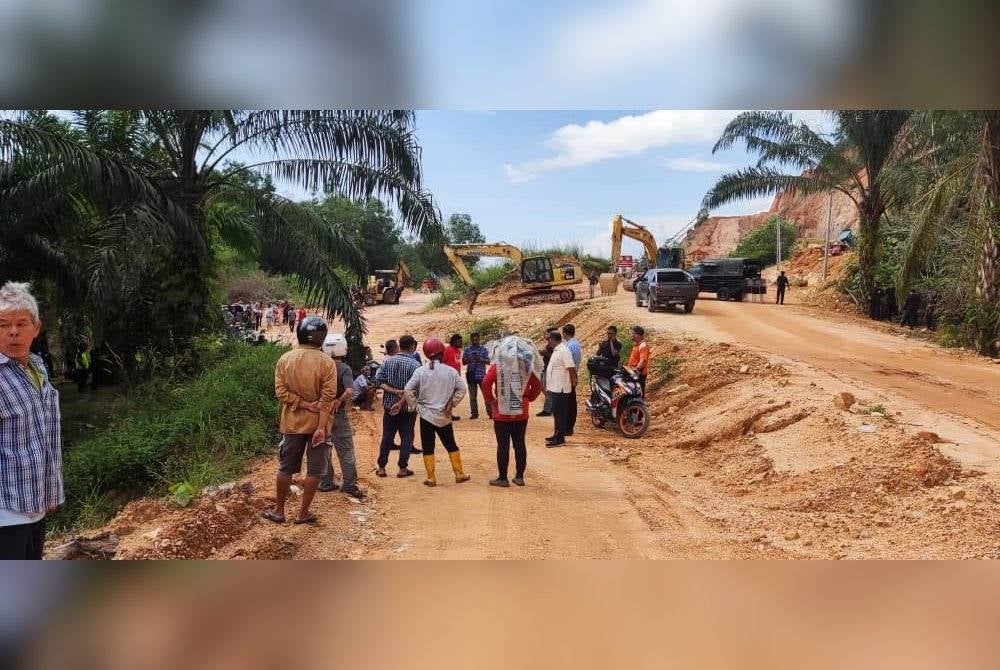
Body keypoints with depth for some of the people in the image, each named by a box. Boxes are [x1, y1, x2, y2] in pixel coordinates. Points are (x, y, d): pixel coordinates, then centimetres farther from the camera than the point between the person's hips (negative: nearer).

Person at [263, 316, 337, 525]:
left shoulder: (285, 359, -3)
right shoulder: (326, 362, -12)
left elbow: (281, 391, -8)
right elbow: (327, 398, -16)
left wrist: (304, 404, -8)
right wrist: (321, 427, -15)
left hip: (293, 422, 3)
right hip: (317, 423, -3)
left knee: (286, 468, 14)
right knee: (314, 470, 8)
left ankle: (279, 511, 23)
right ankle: (303, 513, 14)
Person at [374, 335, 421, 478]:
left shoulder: (388, 361, 1)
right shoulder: (414, 364, -12)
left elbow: (378, 381, -5)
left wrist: (394, 391, -11)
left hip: (389, 405, 4)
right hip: (408, 407, -4)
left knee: (387, 436, 12)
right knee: (406, 437, 8)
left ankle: (381, 467, 17)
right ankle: (403, 468, 11)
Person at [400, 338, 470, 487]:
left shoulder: (420, 371, -7)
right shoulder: (451, 371, -5)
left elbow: (408, 391, -10)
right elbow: (462, 389, -3)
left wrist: (414, 405, 2)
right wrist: (451, 403, 4)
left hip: (426, 414, -1)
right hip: (444, 415, 1)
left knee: (428, 447, 7)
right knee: (451, 445, 15)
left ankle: (431, 478, 8)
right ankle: (459, 474, 20)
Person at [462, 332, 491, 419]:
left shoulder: (483, 349, 5)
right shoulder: (467, 350, 8)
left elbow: (488, 361, 2)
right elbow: (464, 361, 6)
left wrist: (481, 359, -16)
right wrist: (470, 359, -12)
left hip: (482, 374, -2)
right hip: (471, 375, 2)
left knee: (486, 394, -5)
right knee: (472, 395, 5)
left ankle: (490, 412, -2)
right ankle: (474, 413, 12)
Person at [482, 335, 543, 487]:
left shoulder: (498, 365, -7)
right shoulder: (527, 365, 3)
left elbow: (486, 383, -18)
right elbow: (537, 385, 5)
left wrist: (490, 400, -6)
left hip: (501, 412, -3)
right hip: (521, 412, 3)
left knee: (503, 445, 2)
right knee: (520, 444, 11)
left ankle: (502, 478, 7)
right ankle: (519, 477, 16)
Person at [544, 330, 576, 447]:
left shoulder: (563, 351, -18)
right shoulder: (556, 350, 13)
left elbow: (571, 368, -22)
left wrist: (573, 383, -20)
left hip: (560, 388, -10)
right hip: (555, 387, 10)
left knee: (560, 413, -5)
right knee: (556, 412, 17)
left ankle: (560, 438, -1)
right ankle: (557, 434, 27)